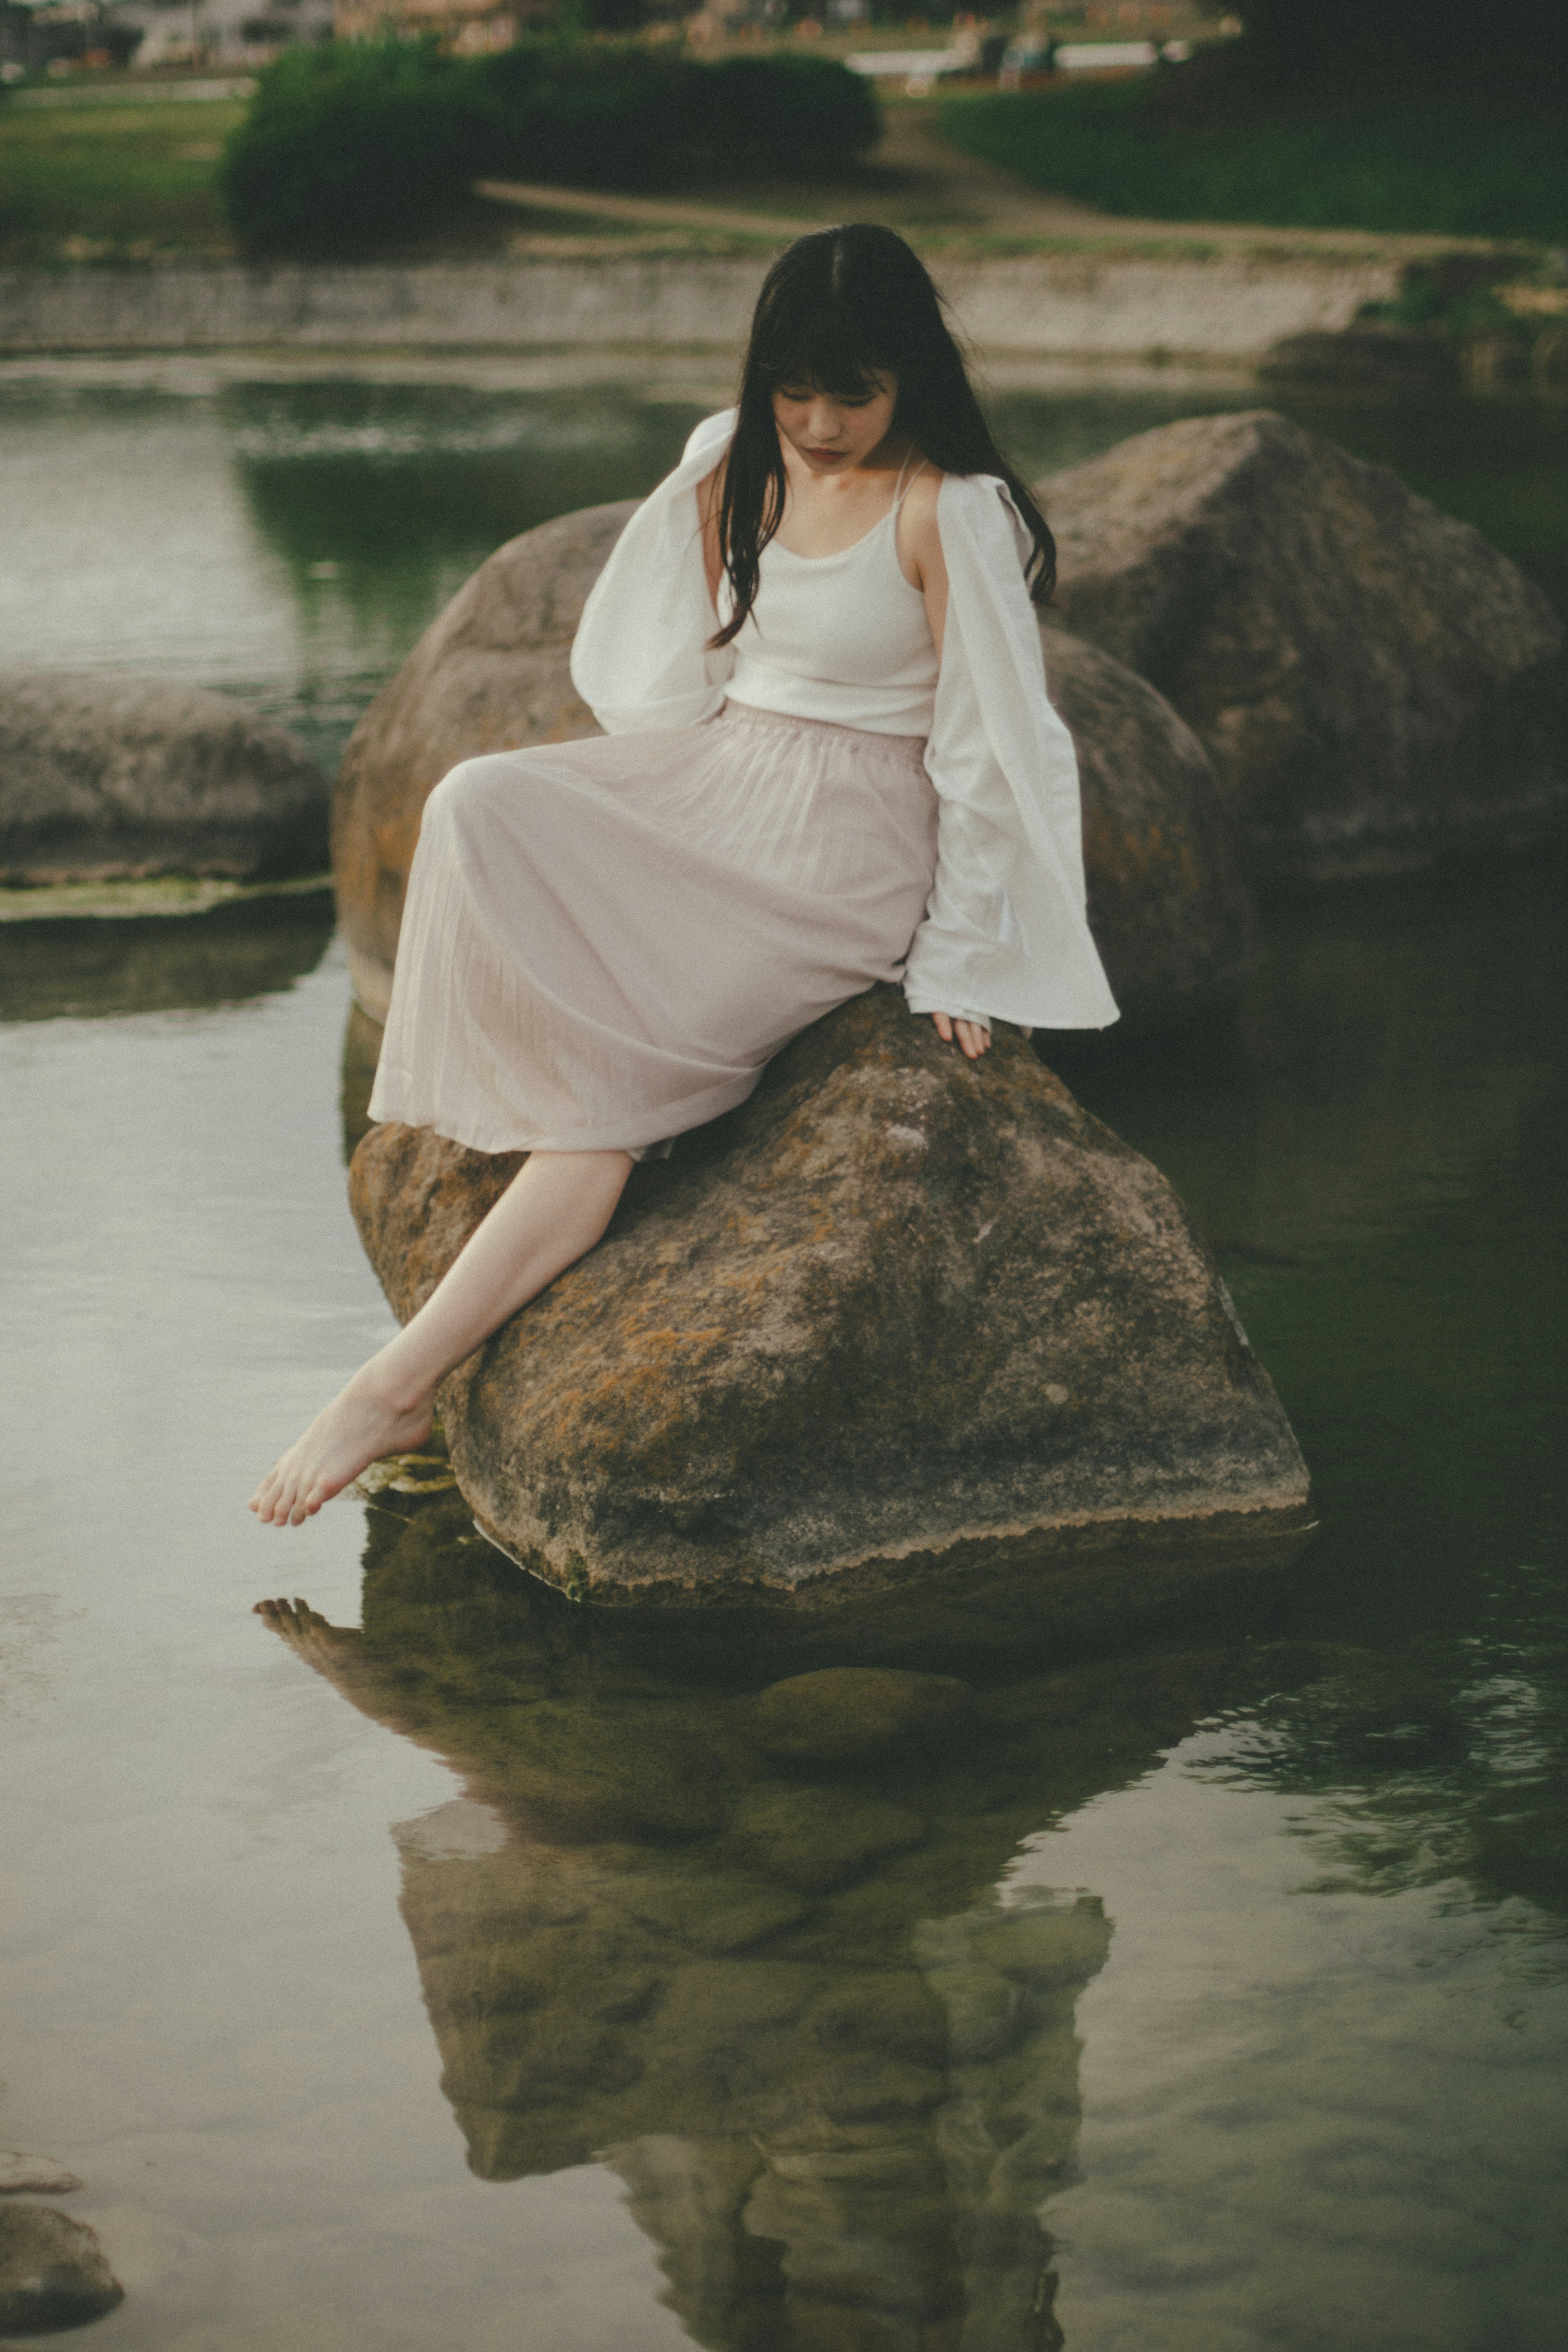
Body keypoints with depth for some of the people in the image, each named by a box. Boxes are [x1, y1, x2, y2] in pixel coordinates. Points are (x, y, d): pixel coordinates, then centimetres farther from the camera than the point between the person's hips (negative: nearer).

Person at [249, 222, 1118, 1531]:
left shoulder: (949, 512, -14)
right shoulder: (735, 463, 7)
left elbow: (989, 746, -12)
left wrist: (958, 955, -11)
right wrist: (636, 807, 10)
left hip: (853, 842, -7)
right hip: (713, 783, 7)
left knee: (628, 1061, -22)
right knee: (483, 810, -21)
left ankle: (406, 1382, -23)